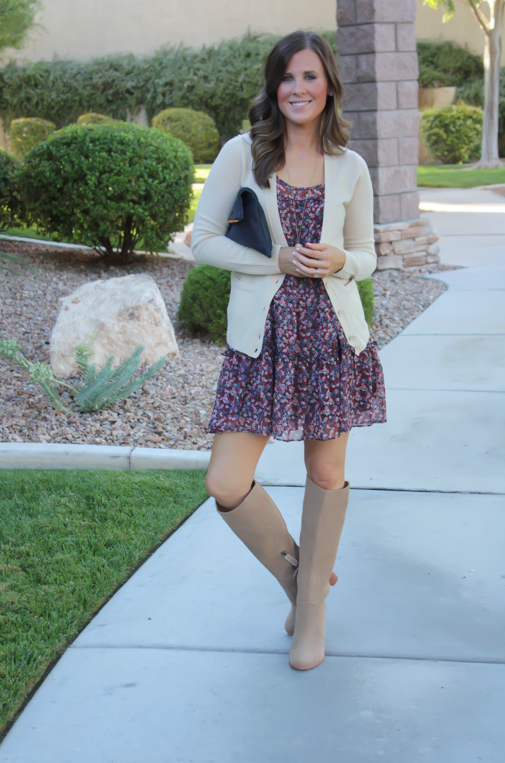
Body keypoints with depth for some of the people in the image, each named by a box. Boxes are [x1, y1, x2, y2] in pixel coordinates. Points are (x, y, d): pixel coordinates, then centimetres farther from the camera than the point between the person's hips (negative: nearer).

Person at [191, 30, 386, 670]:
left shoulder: (350, 168, 5)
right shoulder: (241, 153, 0)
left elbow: (366, 257, 13)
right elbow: (203, 240, -1)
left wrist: (339, 261, -11)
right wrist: (277, 261, -12)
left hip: (332, 333, 2)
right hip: (262, 335, -1)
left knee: (326, 473, 9)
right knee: (226, 485, -8)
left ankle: (312, 610, 28)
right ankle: (295, 571, 22)